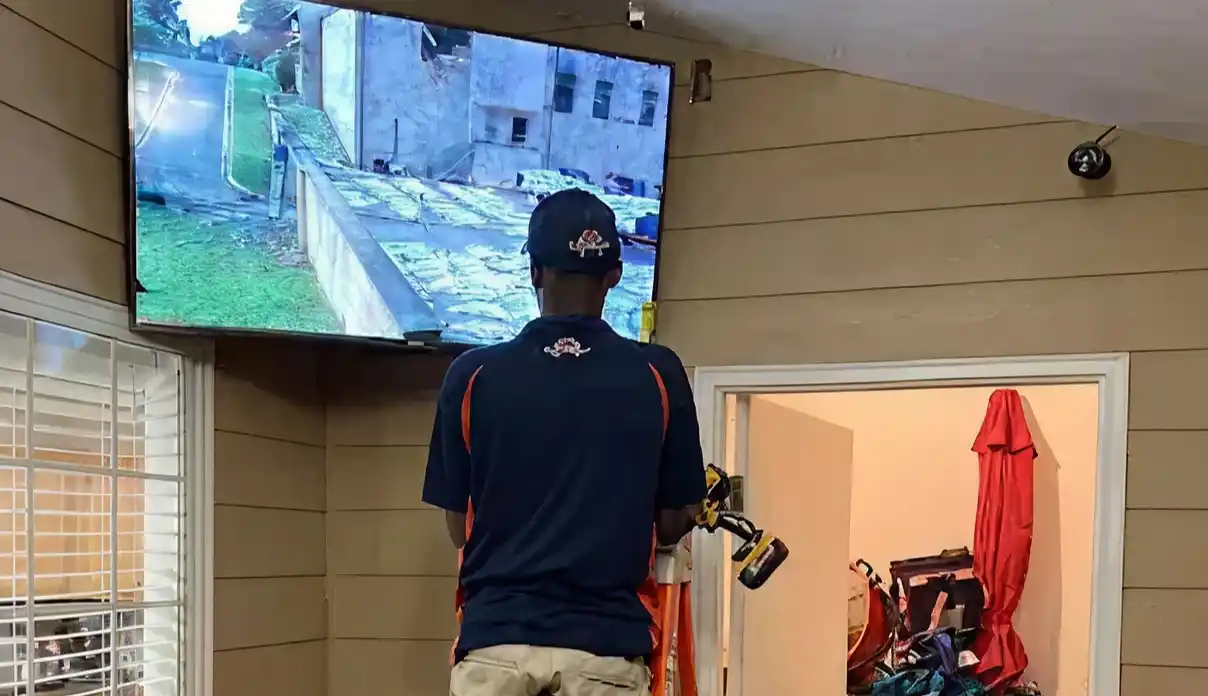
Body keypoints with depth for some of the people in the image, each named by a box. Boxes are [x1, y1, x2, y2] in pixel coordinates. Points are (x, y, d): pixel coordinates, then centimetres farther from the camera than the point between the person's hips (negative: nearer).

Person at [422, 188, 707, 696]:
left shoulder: (473, 376, 0)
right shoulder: (658, 377, -1)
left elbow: (460, 526, 8)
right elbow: (673, 525, 7)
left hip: (494, 639, 0)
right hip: (606, 643, 0)